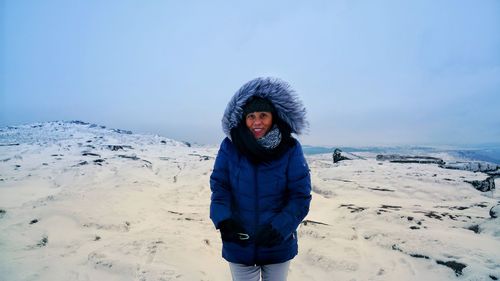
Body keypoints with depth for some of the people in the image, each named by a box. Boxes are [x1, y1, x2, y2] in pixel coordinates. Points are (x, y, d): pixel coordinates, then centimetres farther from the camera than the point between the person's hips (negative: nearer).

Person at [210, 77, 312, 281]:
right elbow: (219, 186, -6)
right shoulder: (230, 146, -10)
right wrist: (223, 219, -23)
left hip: (278, 246, 0)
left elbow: (300, 196, -12)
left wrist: (279, 227, -24)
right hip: (238, 246, 0)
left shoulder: (290, 149, -12)